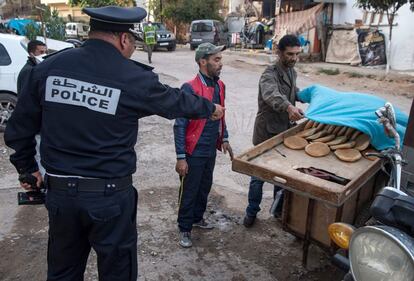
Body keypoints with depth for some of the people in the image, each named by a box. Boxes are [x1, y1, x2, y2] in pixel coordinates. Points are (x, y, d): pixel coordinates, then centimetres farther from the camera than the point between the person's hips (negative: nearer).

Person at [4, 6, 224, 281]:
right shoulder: (135, 77, -11)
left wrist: (28, 167, 20)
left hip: (59, 191, 4)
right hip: (110, 195, -4)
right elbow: (177, 102, 5)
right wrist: (211, 108, 24)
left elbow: (19, 127, 5)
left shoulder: (48, 67, -2)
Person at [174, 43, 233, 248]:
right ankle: (185, 229, 26)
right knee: (189, 192, 8)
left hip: (211, 150, 7)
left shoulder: (219, 86, 3)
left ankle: (197, 218, 43)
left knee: (205, 188, 22)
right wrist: (181, 157, -21)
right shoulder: (190, 89, -20)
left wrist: (224, 139, 13)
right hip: (194, 152, -7)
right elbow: (179, 125, -20)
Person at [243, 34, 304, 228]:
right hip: (266, 133, -7)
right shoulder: (270, 74, -20)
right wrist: (288, 107, -63)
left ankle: (279, 209, 34)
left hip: (285, 132, 8)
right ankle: (252, 212, 23)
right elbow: (271, 94, -43)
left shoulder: (291, 72, 8)